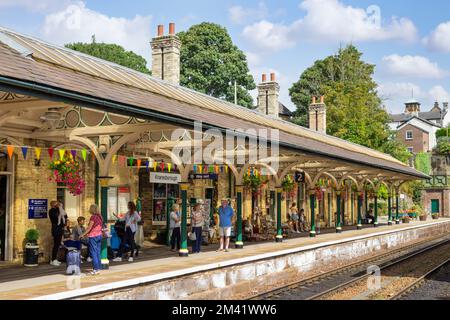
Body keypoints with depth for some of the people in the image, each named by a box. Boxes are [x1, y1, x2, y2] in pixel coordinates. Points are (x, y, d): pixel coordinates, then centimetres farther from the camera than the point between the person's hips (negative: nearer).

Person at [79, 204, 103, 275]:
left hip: (93, 236, -7)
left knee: (93, 252, -3)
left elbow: (89, 227, -13)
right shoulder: (100, 217, 8)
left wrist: (83, 234, -4)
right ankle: (98, 267, 13)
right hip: (99, 235, 7)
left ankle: (96, 269, -5)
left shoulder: (93, 217, -14)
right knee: (98, 252, 11)